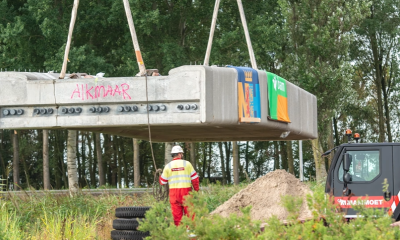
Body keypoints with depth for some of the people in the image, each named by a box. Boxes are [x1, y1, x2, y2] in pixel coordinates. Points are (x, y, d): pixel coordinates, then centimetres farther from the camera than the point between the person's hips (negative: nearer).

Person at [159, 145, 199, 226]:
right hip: (186, 191, -2)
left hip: (174, 192, 2)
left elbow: (163, 181, 10)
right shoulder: (187, 164, 1)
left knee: (177, 214, 3)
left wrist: (160, 176, 30)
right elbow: (195, 178, 1)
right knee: (189, 212, 3)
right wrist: (196, 190, 11)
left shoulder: (168, 166, 4)